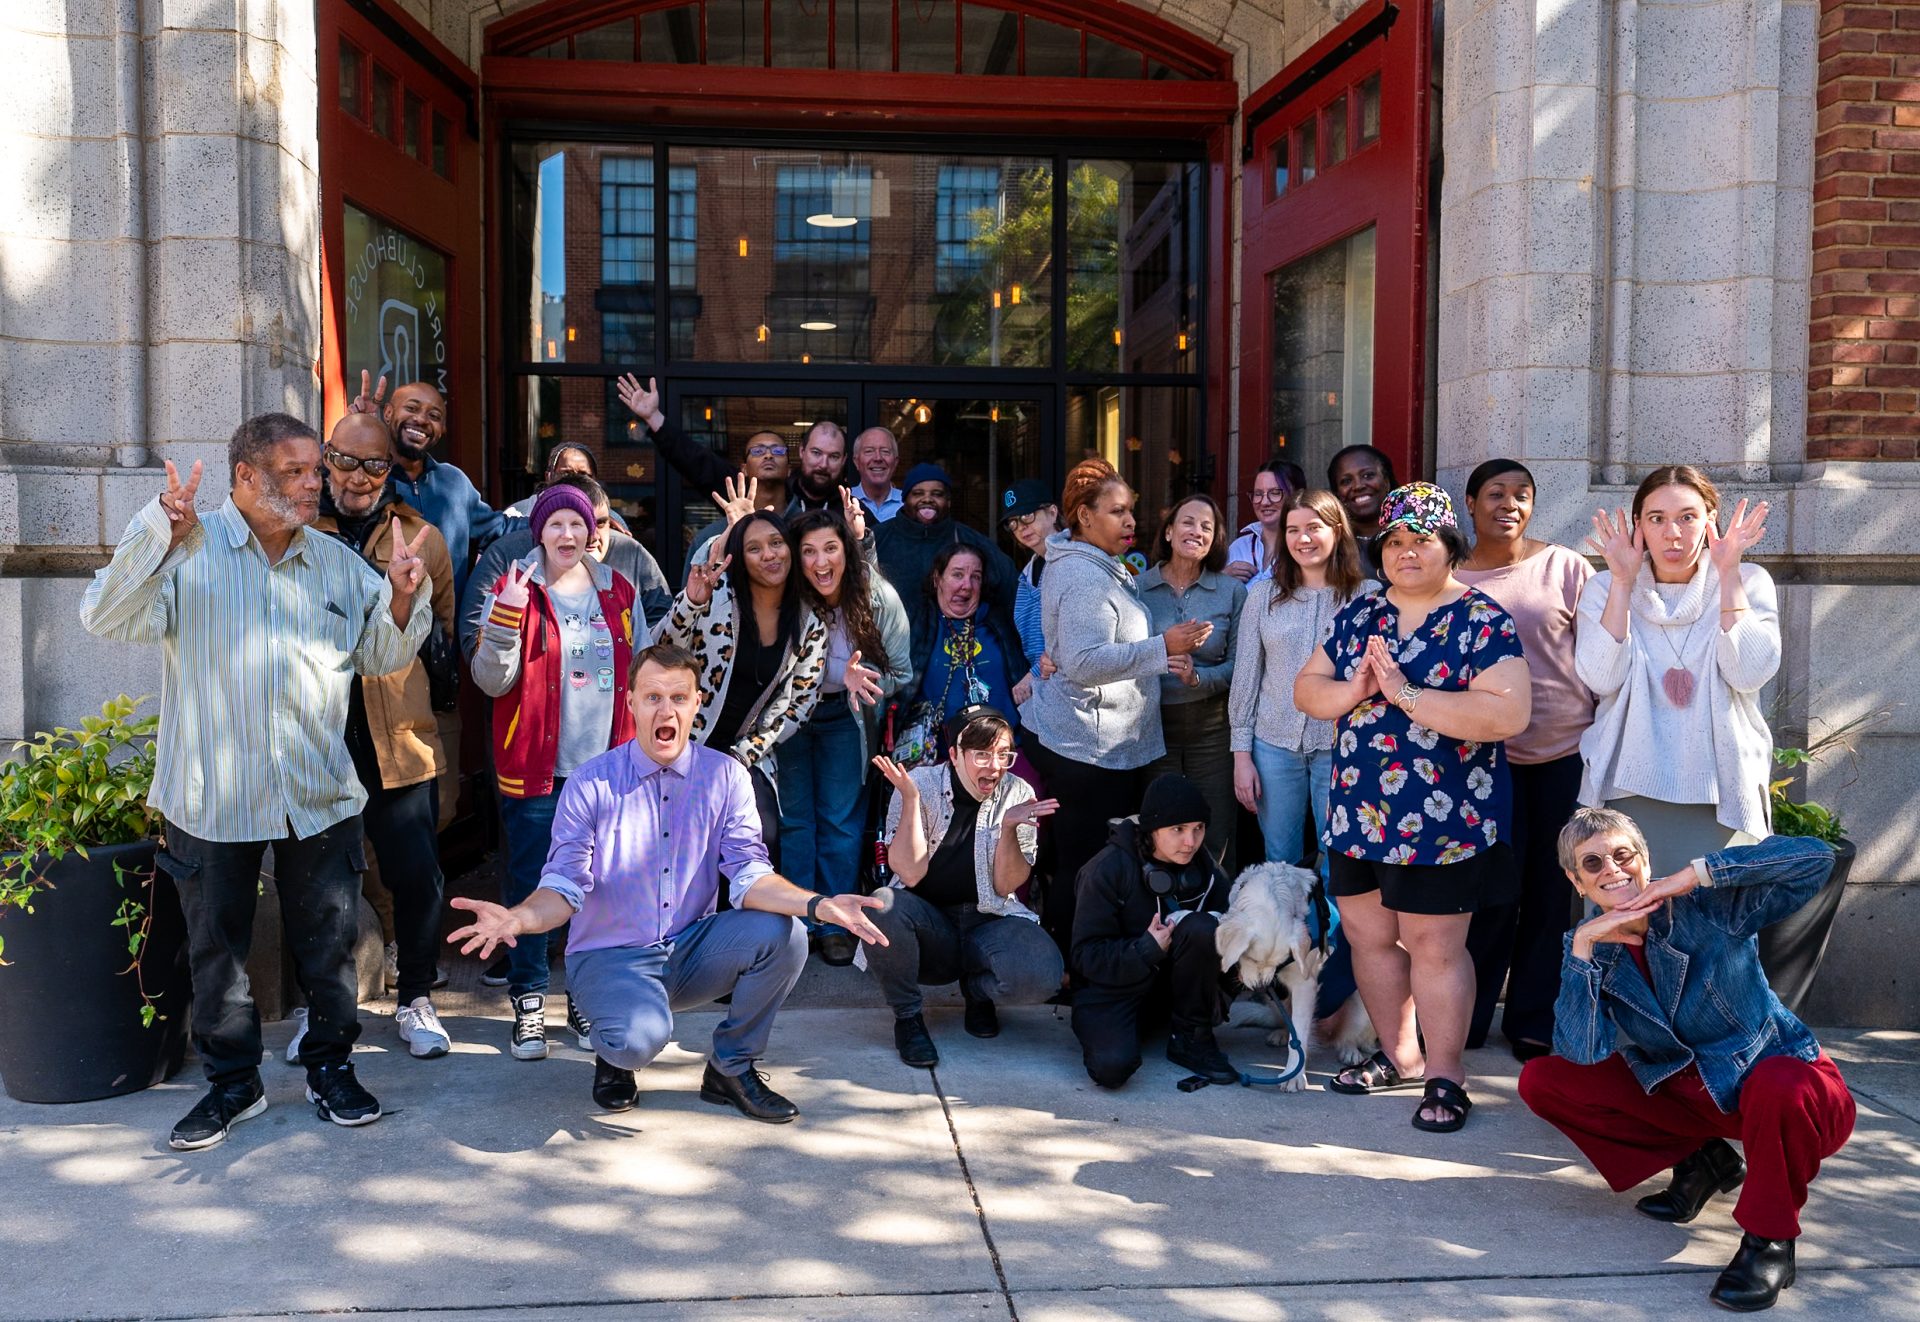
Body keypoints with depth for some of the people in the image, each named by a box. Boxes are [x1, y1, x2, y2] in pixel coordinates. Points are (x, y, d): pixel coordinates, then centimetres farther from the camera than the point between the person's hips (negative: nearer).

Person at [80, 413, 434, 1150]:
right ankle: (232, 1082, 25)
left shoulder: (339, 564, 9)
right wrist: (160, 531, -23)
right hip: (212, 796, -2)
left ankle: (331, 1068, 26)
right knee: (217, 945, 10)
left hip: (320, 794, 2)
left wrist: (403, 598, -9)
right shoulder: (188, 550, -2)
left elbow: (382, 656, 10)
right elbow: (107, 620, -13)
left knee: (328, 940, 9)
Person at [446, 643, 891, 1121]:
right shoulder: (590, 783, -8)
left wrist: (817, 904, -30)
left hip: (691, 950, 3)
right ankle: (615, 1054, 8)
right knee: (641, 1037, -35)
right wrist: (516, 919, -35)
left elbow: (749, 873, -11)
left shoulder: (725, 777, -1)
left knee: (782, 934, -24)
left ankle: (732, 1068, 1)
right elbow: (565, 886, -12)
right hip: (609, 956, -3)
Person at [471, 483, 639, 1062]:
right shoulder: (512, 590, -2)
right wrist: (506, 617, -24)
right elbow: (490, 680, -10)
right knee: (530, 883, 2)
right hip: (534, 765, -3)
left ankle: (588, 998, 20)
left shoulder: (617, 592, 9)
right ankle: (528, 1004, 12)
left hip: (605, 765, 3)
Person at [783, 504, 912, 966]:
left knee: (840, 819, 3)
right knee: (793, 818, 5)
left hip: (845, 718, 0)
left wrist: (864, 681, -26)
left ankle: (836, 925, 16)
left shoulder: (880, 598, -18)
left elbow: (902, 672, -7)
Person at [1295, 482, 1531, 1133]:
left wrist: (1406, 693, -23)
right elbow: (1306, 689, 9)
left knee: (1433, 943, 1)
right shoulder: (1358, 614, 10)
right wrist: (1353, 691, -13)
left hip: (1443, 815, -6)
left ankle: (1445, 1074, 16)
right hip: (1360, 808, 6)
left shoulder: (1482, 622, -8)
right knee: (1366, 933, 13)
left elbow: (1509, 714, -20)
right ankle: (1397, 1054, 32)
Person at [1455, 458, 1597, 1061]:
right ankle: (1465, 1017, 16)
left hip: (1566, 749, 0)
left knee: (1551, 890, 7)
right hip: (1488, 755, 0)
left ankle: (1533, 1021, 21)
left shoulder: (1564, 567, 1)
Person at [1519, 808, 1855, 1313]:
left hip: (1777, 1079, -5)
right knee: (1541, 1081, -8)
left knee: (1781, 1092, -41)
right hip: (1682, 1092, 5)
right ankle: (1699, 1161, 5)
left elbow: (1814, 858, -28)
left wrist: (1694, 874, -28)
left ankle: (1769, 1237, -13)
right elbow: (1582, 1052, -20)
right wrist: (1582, 945, -27)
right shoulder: (1592, 946, -6)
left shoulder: (1707, 907, -16)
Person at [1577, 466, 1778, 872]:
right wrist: (1623, 581, -13)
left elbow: (1749, 674, -12)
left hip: (1721, 794, 0)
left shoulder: (1748, 583, 4)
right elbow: (1601, 680, -11)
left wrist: (1728, 574, -13)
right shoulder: (1605, 588, 4)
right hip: (1631, 789, 0)